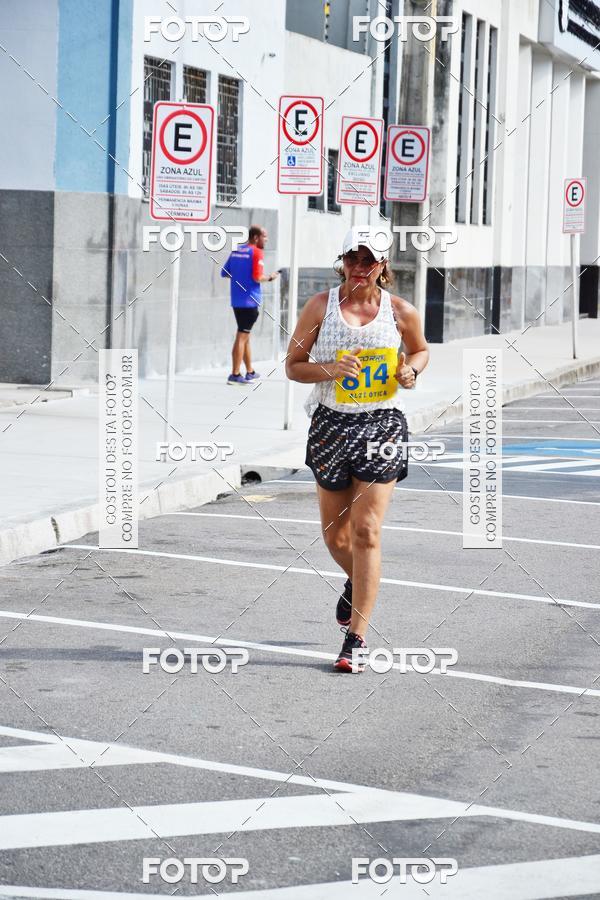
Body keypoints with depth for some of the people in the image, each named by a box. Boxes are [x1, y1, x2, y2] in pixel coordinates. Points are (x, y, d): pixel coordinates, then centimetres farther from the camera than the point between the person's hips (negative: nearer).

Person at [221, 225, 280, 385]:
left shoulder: (236, 251, 11)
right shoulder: (257, 252, -11)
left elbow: (224, 273, 14)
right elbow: (257, 277, -20)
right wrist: (270, 278, -2)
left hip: (236, 300, 8)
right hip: (250, 300, -8)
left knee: (245, 335, 17)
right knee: (242, 336, -5)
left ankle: (250, 372, 27)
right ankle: (235, 375, -5)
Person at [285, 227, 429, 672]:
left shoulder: (401, 312, 0)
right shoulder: (320, 306, 0)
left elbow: (421, 351, 19)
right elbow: (293, 365, 3)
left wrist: (410, 371, -4)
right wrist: (331, 369, -16)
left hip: (383, 425, -2)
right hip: (332, 424, 2)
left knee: (367, 531, -10)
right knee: (335, 534, 12)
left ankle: (357, 638, -6)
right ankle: (357, 584, 48)